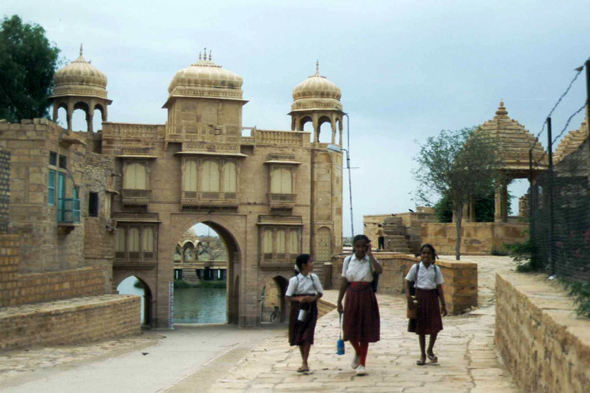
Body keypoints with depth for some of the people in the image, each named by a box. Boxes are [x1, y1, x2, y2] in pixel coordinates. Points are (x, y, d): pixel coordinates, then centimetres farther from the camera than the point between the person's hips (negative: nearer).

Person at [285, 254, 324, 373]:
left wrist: (314, 298, -12)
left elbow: (320, 293, 9)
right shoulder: (294, 280, -7)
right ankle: (304, 362, 20)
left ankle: (305, 363, -10)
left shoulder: (314, 277, 1)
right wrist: (299, 298, -22)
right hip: (298, 309, -1)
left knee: (307, 336, -9)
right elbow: (288, 297, -5)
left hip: (310, 309, 1)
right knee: (299, 336, 7)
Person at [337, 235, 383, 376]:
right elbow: (344, 282, 5)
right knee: (350, 329, 3)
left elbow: (379, 270, -24)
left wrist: (370, 254, -20)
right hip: (352, 297, 2)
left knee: (365, 331, 2)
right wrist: (339, 301, 4)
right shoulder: (348, 260, 3)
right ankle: (358, 352, 35)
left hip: (367, 297, -2)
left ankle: (362, 364, 12)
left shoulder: (370, 260, -2)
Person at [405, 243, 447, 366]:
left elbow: (439, 287, 4)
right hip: (420, 297, -1)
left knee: (435, 327, -2)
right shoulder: (416, 267, -1)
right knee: (421, 328, 6)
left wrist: (443, 304, 4)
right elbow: (408, 281, 7)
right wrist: (407, 293, -11)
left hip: (432, 297, 1)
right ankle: (422, 354, 18)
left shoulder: (435, 269, 2)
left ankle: (430, 350, 23)